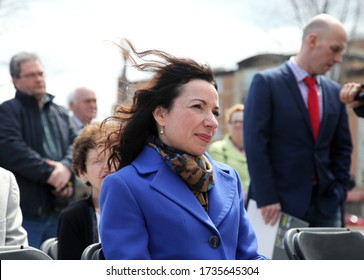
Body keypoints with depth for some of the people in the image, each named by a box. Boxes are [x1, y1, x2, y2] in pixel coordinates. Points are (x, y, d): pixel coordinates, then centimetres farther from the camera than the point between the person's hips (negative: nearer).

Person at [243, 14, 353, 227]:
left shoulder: (335, 91, 12)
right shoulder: (266, 83, -5)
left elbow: (343, 147, 17)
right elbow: (255, 143, -11)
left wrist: (339, 190, 6)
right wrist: (266, 198, -15)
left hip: (325, 203, 5)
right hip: (280, 203, -5)